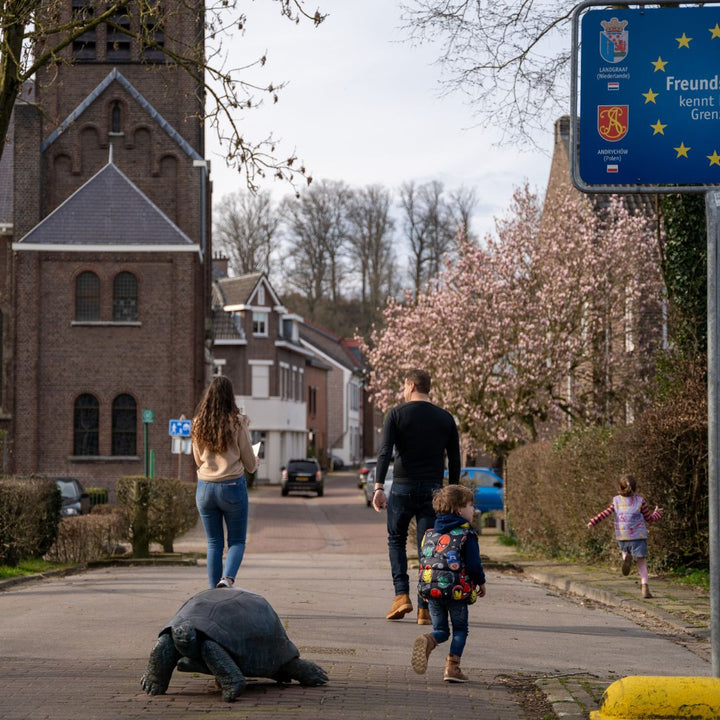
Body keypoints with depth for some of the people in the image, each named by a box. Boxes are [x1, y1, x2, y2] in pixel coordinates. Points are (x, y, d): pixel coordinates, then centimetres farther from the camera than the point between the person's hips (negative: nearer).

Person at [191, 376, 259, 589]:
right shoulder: (237, 422, -8)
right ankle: (228, 578, -18)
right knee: (237, 541, 8)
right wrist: (255, 462, 22)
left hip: (205, 487, 3)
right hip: (232, 486, -3)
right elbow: (250, 465, -1)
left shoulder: (198, 424, 2)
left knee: (214, 543, 12)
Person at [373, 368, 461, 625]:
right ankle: (425, 609, 0)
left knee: (396, 540, 16)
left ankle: (402, 595, 1)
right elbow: (454, 460, 7)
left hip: (403, 488, -2)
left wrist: (378, 487, -13)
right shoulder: (445, 418, 8)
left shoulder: (397, 414, -1)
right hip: (433, 489, 2)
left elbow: (385, 452, -11)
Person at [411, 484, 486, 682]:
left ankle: (427, 642, -19)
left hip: (430, 589, 5)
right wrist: (480, 582, 10)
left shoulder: (430, 533, 12)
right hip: (456, 591, -5)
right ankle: (452, 667, 3)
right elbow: (474, 563, -7)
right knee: (460, 629, 12)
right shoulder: (466, 534, -6)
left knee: (440, 630, 13)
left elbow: (423, 562, 15)